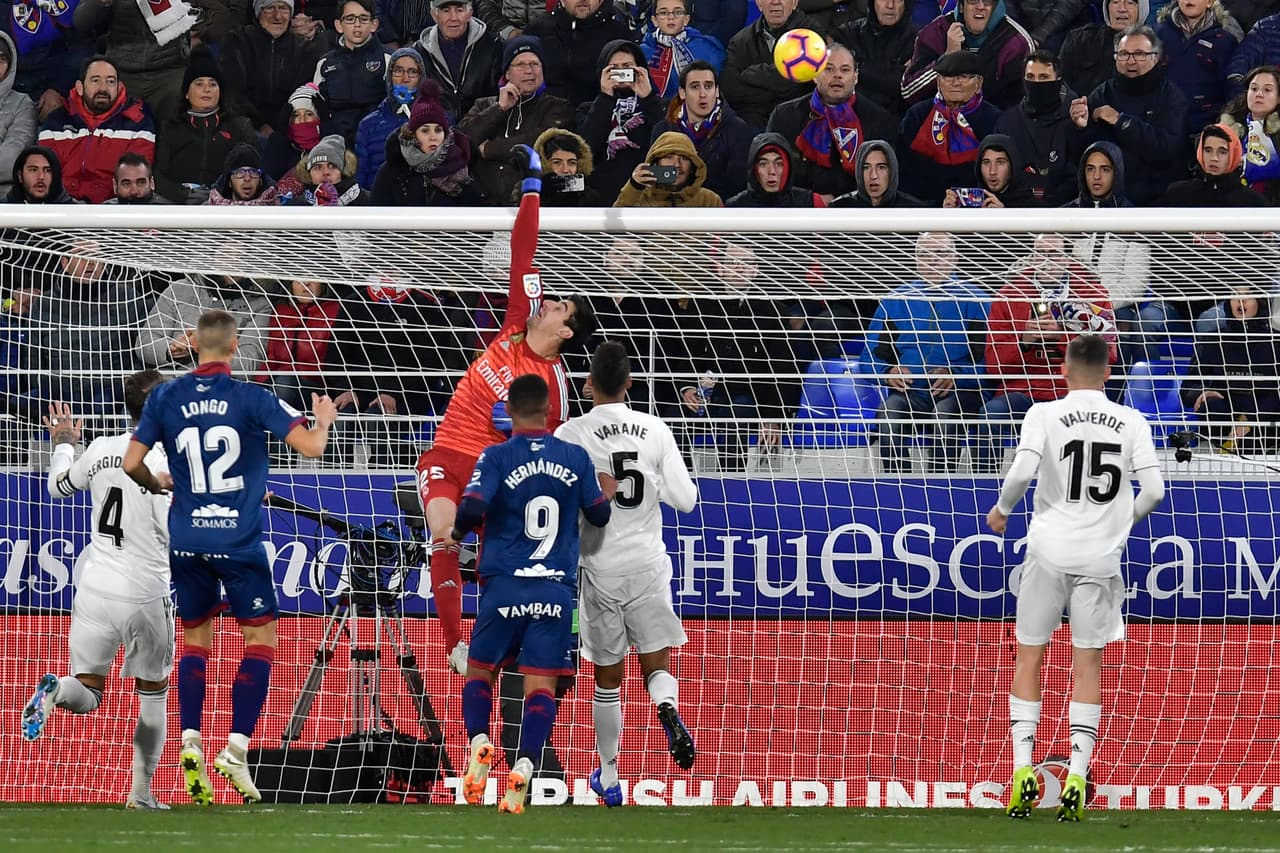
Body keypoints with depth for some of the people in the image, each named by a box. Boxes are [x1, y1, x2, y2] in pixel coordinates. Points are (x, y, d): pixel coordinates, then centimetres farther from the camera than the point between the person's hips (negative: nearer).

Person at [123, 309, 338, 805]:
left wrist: (157, 485, 23)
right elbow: (311, 447, -10)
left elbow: (132, 464, 1)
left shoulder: (166, 398, 1)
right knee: (262, 637, 7)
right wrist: (323, 420, 12)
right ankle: (236, 748, -5)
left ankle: (190, 742, 1)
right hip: (238, 540, -3)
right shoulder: (251, 398, -7)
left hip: (187, 541, 3)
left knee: (195, 639, 16)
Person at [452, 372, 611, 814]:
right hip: (557, 589, 1)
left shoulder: (496, 458, -5)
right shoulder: (576, 458, 4)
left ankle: (479, 741, -11)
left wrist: (457, 534, 5)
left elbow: (472, 508, -17)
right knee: (541, 683, -1)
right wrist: (609, 490, 34)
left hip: (505, 585, -1)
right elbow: (600, 515, 13)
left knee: (479, 672, 13)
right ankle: (524, 765, -18)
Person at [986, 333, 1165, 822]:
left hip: (1049, 550, -1)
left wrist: (1001, 509, 3)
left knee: (1029, 657, 10)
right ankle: (1076, 778, 0)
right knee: (1088, 664, 7)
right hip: (1101, 555, 1)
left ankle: (1023, 772, 4)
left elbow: (1022, 472, -16)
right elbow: (1154, 489, -3)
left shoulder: (1045, 415, -4)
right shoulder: (1131, 422, 2)